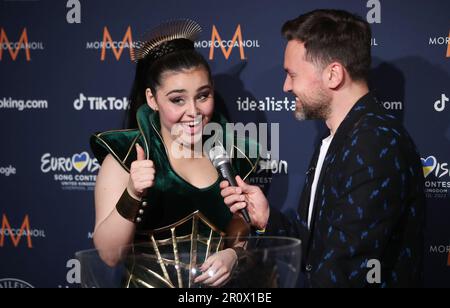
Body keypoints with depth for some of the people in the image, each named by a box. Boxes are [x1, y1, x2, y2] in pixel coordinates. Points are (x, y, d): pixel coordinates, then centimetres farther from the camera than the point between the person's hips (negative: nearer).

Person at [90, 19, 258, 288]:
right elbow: (110, 254, -18)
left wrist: (233, 253, -12)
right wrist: (132, 195, -32)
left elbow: (241, 226, 8)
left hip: (216, 282, 3)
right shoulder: (124, 156, -14)